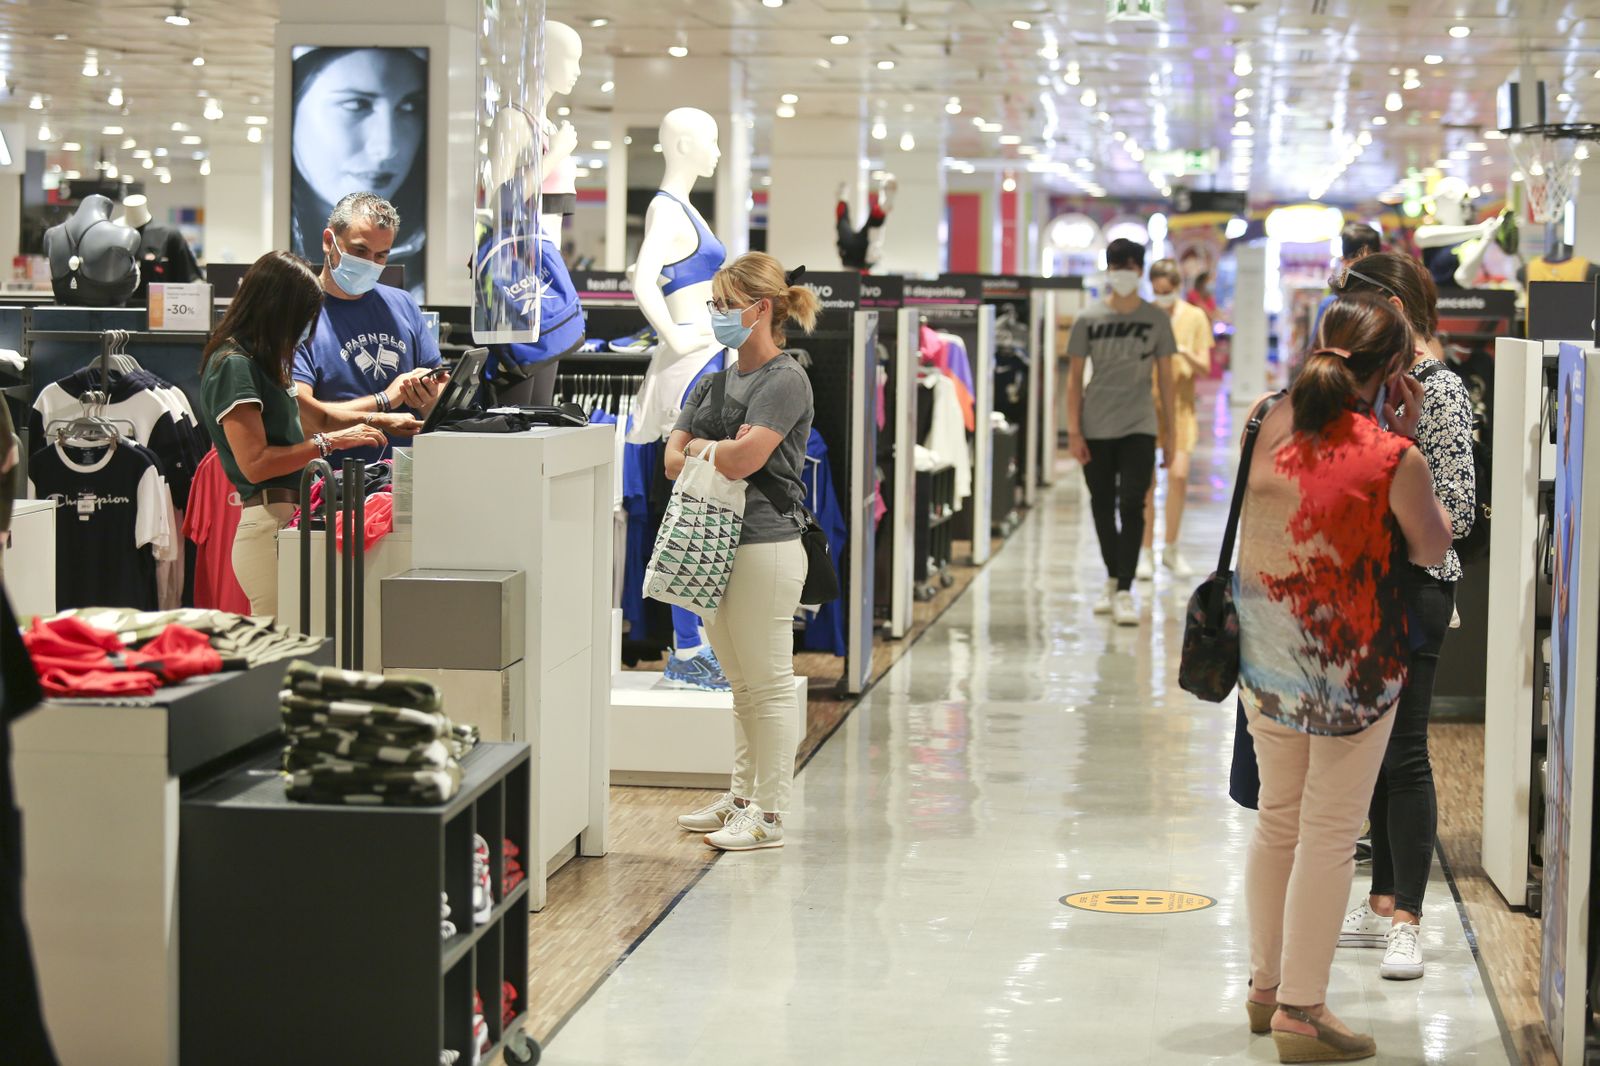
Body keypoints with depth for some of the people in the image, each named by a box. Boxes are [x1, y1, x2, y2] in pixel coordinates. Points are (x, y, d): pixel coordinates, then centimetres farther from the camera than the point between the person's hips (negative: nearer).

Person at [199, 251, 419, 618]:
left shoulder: (262, 363, 17)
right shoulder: (234, 366, -11)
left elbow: (317, 414, 32)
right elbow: (255, 463, -17)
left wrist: (379, 420, 24)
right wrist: (329, 443, -14)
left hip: (290, 520, 9)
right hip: (269, 526, -9)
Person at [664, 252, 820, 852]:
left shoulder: (785, 381, -10)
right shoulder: (716, 381, 16)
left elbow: (742, 459, -21)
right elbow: (673, 460, 11)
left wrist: (699, 448, -2)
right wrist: (720, 454, -8)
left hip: (764, 544, -9)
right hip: (717, 543, 9)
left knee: (768, 684, -3)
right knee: (741, 683, 16)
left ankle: (768, 814, 2)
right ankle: (742, 796, 25)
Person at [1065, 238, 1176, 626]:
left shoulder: (1156, 319, 3)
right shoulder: (1089, 320, 3)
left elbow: (1165, 376, 7)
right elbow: (1075, 377, 4)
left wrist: (1169, 430, 4)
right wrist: (1073, 431, -2)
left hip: (1139, 428, -1)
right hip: (1096, 429, 2)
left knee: (1132, 506, -11)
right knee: (1102, 506, 9)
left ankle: (1125, 591, -9)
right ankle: (1113, 581, 26)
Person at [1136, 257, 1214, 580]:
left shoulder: (1195, 317, 4)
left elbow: (1204, 369, 1)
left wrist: (1184, 352, -17)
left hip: (1180, 405, 1)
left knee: (1178, 475, -8)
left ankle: (1171, 550, 9)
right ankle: (1146, 553, 7)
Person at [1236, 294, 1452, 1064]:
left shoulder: (1273, 428, -4)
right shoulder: (1392, 457, -17)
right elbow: (1432, 551, -3)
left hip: (1267, 659, 5)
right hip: (1353, 666, -5)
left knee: (1278, 819, 19)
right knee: (1329, 833, 3)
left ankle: (1267, 985, 31)